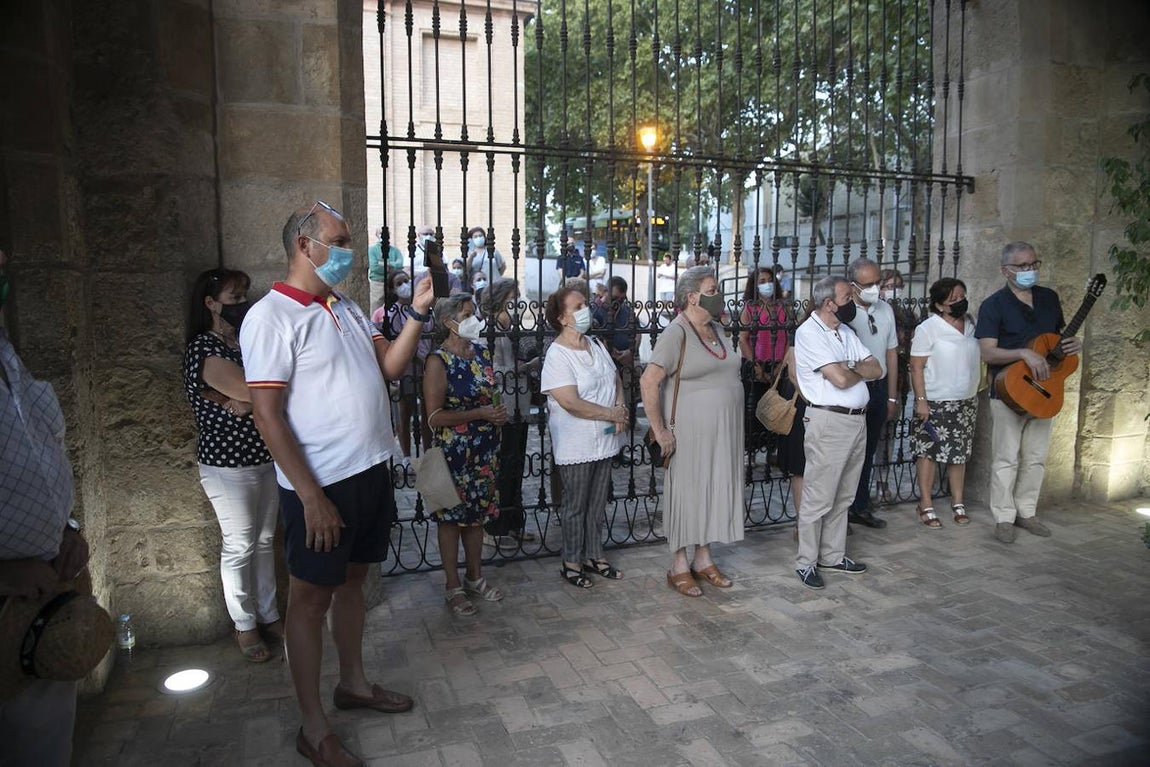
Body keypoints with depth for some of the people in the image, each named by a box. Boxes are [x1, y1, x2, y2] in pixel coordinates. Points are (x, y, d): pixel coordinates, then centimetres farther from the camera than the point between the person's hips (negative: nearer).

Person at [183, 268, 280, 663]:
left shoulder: (245, 342, 9)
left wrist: (244, 402, -17)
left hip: (266, 458, 7)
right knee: (239, 546, 5)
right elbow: (252, 391, -23)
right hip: (229, 465, -7)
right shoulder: (204, 349, -14)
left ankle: (269, 616, 27)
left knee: (265, 541, 14)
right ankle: (245, 626, 20)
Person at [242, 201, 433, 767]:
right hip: (320, 486, -7)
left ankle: (353, 682, 38)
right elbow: (267, 416, -17)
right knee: (311, 598, 5)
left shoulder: (346, 308, 12)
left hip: (370, 472, 8)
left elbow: (389, 366, 9)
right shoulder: (271, 317, -13)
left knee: (352, 579, 20)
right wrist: (311, 497, -20)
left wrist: (418, 313, -3)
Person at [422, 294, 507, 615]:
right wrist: (480, 414, -23)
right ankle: (453, 587, 20)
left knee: (477, 513, 16)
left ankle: (475, 577, 32)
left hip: (484, 448, 7)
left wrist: (498, 413, 5)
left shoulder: (481, 353, 7)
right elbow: (435, 416, -18)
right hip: (453, 451, -6)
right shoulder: (438, 361, -14)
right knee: (452, 516, 6)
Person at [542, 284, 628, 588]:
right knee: (576, 506, 6)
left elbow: (616, 380, 15)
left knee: (597, 503, 17)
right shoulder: (557, 355, -17)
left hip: (604, 440, 7)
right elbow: (571, 403, -24)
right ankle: (571, 562, 21)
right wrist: (612, 414, -17)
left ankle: (594, 556, 31)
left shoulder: (596, 345, 8)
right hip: (576, 445, -7)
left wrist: (621, 408, -4)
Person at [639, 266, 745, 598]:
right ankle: (679, 566, 16)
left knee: (714, 490, 14)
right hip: (690, 431, -8)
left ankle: (703, 559, 29)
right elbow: (648, 382, -20)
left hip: (723, 431, 8)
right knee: (687, 493, 2)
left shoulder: (716, 329, 11)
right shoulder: (676, 333, -14)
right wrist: (659, 430, -18)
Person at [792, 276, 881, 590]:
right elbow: (841, 379, -20)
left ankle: (832, 555, 27)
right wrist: (861, 370, 1)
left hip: (857, 420, 8)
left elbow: (877, 369, 9)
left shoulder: (845, 332, 15)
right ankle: (806, 562, 9)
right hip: (829, 422, -8)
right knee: (818, 499, -2)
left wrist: (849, 369, -9)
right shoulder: (809, 332, -12)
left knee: (842, 497, 15)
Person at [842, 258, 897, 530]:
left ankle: (860, 507, 31)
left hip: (879, 387, 6)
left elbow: (891, 353, 11)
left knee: (868, 450, 17)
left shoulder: (885, 310, 5)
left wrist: (892, 396, 12)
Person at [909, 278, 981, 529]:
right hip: (935, 402, -6)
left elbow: (977, 359, 19)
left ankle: (957, 503, 24)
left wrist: (977, 393, 16)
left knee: (959, 453, 12)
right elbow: (916, 367, -13)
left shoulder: (971, 325, 7)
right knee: (929, 452, 1)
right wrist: (921, 400, -17)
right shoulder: (928, 328, -12)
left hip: (966, 402, 6)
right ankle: (925, 506, 11)